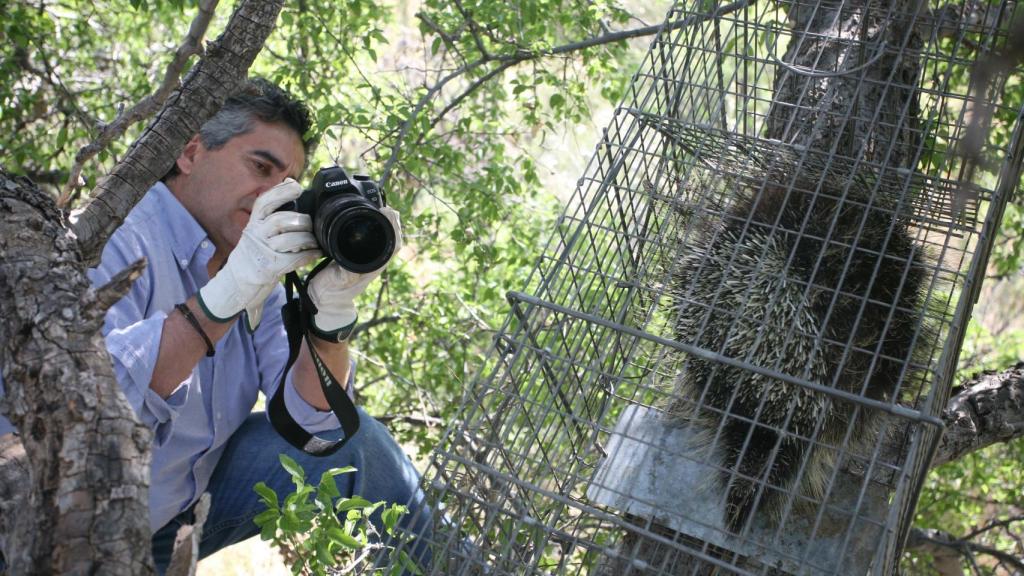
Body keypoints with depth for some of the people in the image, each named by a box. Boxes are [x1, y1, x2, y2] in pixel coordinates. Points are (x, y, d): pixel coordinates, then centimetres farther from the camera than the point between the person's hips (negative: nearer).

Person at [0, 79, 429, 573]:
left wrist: (333, 305, -23)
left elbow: (312, 415, -7)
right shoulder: (117, 239, -22)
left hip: (188, 501, 6)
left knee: (355, 439, -4)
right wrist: (226, 294, -40)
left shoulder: (259, 266, -1)